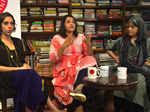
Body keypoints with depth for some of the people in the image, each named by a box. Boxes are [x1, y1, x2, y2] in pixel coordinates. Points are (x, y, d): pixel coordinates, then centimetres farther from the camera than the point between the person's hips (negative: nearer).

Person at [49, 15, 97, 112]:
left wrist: (88, 45, -10)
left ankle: (79, 88, -42)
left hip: (81, 66, 3)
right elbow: (53, 60, -5)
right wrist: (64, 46, -17)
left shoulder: (81, 37, 16)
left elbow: (89, 56, 9)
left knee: (90, 61, -31)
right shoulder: (57, 38, 6)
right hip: (64, 69, -3)